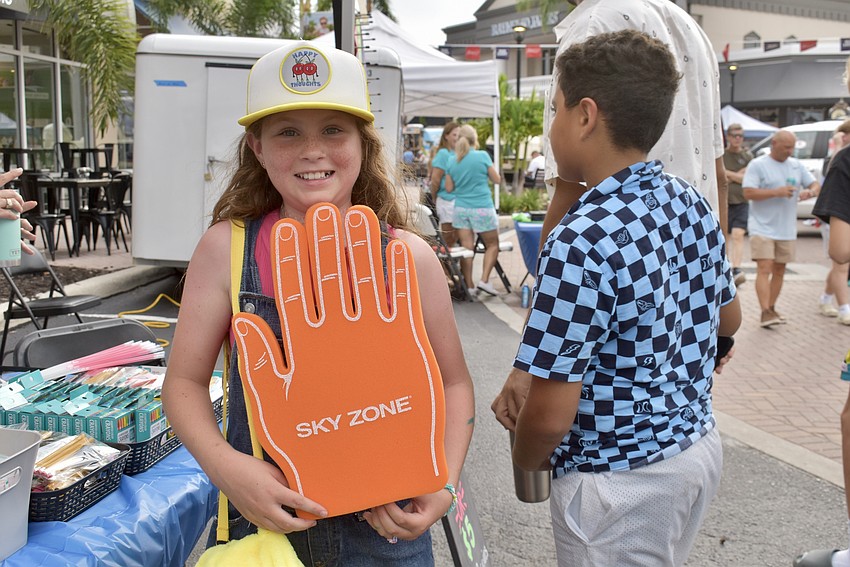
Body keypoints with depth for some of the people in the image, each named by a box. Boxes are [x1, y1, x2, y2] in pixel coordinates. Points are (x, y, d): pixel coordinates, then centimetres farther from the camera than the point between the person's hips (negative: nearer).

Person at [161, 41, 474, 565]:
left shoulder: (408, 257, -7)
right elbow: (185, 381, -3)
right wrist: (225, 465, -20)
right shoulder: (226, 248, -8)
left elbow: (453, 384, 3)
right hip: (262, 522, 0)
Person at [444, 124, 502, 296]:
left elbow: (449, 188, 6)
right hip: (483, 208, -3)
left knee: (466, 248, 4)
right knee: (492, 245, 10)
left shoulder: (452, 161, 2)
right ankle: (484, 280, -2)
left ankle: (469, 286, 5)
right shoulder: (482, 156, -8)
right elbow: (496, 179, 1)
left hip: (461, 209, 3)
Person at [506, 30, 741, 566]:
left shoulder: (582, 242, -28)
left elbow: (551, 414, -25)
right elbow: (728, 319, 13)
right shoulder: (695, 205, -3)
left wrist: (526, 460, -5)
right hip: (701, 445, 8)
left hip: (621, 482, -7)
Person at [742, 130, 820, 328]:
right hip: (762, 228, -6)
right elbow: (748, 193, -15)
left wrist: (810, 192, -10)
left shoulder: (796, 165, 12)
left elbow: (815, 185, 14)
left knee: (779, 271, 11)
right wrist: (777, 192, -22)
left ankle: (771, 308, 22)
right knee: (764, 269, -13)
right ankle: (765, 312, -17)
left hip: (787, 229, 6)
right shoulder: (758, 165, -6)